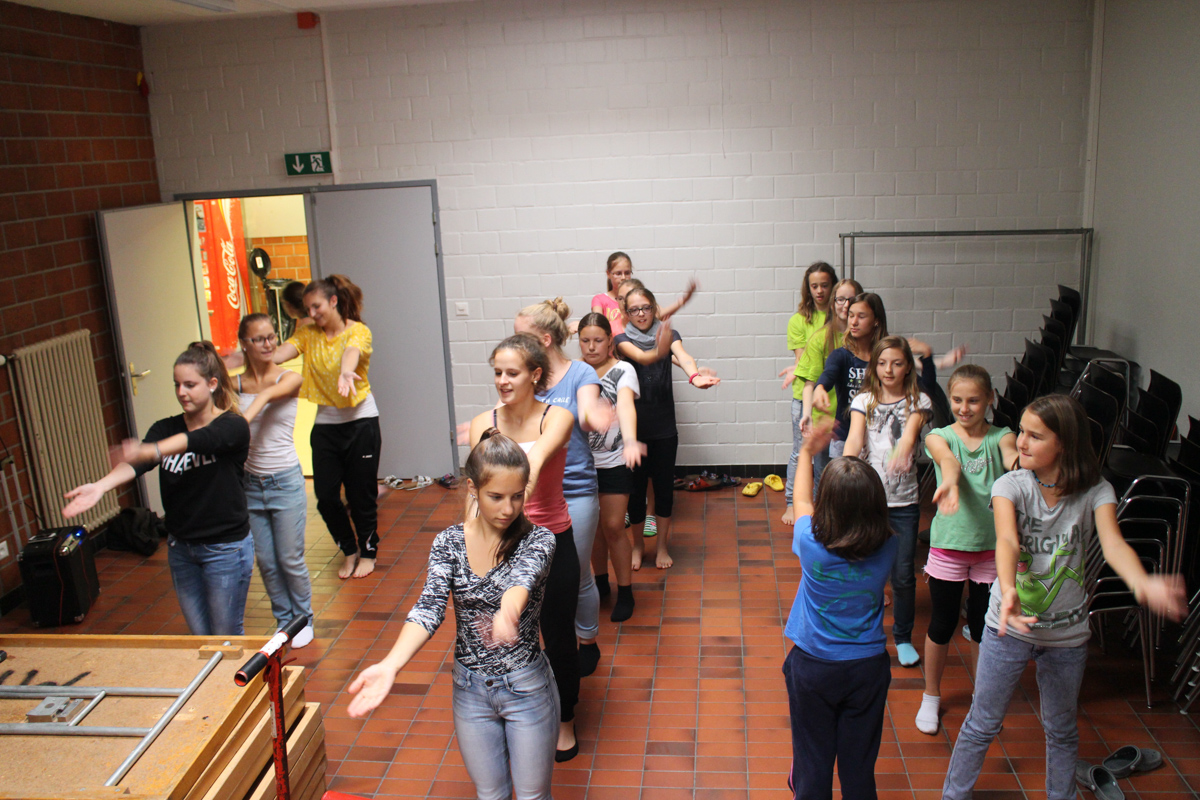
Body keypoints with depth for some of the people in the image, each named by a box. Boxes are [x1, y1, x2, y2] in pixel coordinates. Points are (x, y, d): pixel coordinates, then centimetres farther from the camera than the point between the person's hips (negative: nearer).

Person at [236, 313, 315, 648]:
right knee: (266, 562, 11)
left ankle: (303, 620, 26)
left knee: (290, 560, 4)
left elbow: (268, 394, -29)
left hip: (286, 481, -3)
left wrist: (243, 420, -46)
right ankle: (284, 621, 31)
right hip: (251, 482, 3)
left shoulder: (290, 379, -7)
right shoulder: (236, 384, 2)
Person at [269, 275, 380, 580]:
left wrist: (346, 372, -55)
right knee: (325, 495, 3)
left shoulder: (358, 331, -9)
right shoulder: (307, 334, 5)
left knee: (361, 492, 4)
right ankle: (349, 549, 28)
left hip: (360, 420, -4)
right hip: (325, 422, 4)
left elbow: (352, 352, -33)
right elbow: (280, 353, -13)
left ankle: (368, 551, 26)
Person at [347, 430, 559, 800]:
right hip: (470, 689, 2)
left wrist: (509, 611, -61)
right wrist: (390, 665, -39)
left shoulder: (537, 539, -14)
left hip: (527, 687, -2)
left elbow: (523, 577, -36)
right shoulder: (449, 543, -8)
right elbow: (429, 608, -20)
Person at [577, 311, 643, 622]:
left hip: (614, 462, -3)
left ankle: (625, 592, 16)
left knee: (613, 527, -1)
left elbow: (625, 405, -31)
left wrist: (630, 441, -48)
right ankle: (600, 581, 33)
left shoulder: (622, 370, -12)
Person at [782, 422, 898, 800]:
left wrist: (806, 452, 12)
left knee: (813, 759, 15)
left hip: (813, 666, -1)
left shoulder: (811, 543, -21)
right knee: (859, 764, 15)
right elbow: (868, 507, 5)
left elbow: (802, 503, 0)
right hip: (868, 666, 2)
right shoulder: (887, 549, -18)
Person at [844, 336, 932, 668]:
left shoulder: (918, 402, 3)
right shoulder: (864, 401, 4)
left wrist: (901, 452, -41)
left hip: (904, 501, 0)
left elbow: (910, 432, -18)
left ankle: (903, 637, 27)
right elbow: (854, 438, -13)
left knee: (903, 574, 5)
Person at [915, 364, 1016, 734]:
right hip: (949, 543, -1)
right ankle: (931, 696, 31)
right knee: (942, 624, 10)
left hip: (992, 545, 1)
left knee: (982, 625, 14)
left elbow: (1013, 458, -25)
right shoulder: (939, 436, -5)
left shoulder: (1001, 437, -2)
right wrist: (949, 482, -51)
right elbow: (947, 459, -28)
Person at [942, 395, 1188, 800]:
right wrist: (1008, 591, -53)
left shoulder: (1096, 492, -11)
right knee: (982, 725, 10)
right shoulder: (1010, 486, -15)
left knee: (1062, 731, 19)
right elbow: (1007, 541, -32)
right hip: (1009, 628, -1)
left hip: (1067, 634, 1)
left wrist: (1141, 583, -51)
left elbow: (1113, 542, -29)